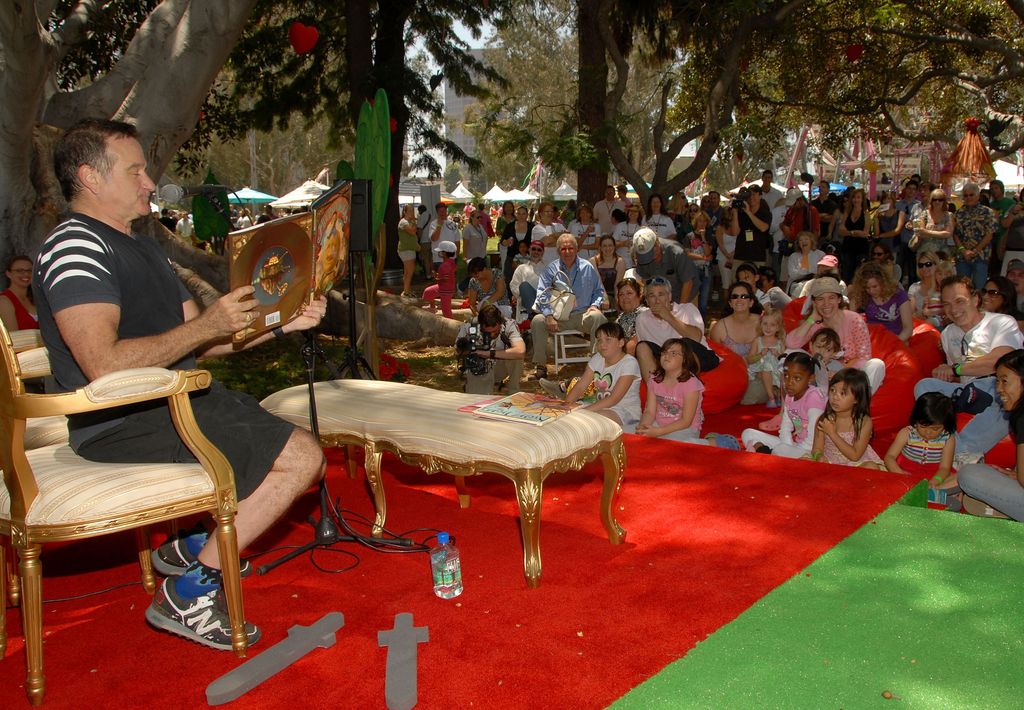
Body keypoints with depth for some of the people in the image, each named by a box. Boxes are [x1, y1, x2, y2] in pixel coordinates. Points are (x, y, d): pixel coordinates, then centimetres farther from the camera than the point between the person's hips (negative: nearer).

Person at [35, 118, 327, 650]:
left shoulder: (141, 247, 20)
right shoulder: (74, 247, -13)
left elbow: (196, 343, 17)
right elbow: (104, 364, -27)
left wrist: (280, 323, 4)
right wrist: (206, 326, -23)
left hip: (178, 402, 10)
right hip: (124, 426, -10)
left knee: (299, 451, 14)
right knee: (301, 458, -17)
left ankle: (192, 544, 15)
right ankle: (190, 591, -10)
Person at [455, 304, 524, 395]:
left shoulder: (509, 324, -27)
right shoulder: (468, 328, -23)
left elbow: (520, 351, -43)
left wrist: (490, 353, -39)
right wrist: (465, 349, -30)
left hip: (499, 368, 0)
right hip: (477, 371, 0)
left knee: (515, 356, -31)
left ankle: (514, 394, -6)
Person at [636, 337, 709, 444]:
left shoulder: (690, 383, -15)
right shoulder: (655, 380, 4)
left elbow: (686, 421, -17)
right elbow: (650, 412, 1)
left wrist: (658, 432, -26)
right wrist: (643, 426, -22)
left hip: (685, 429, -6)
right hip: (658, 426, 6)